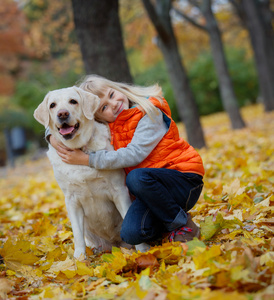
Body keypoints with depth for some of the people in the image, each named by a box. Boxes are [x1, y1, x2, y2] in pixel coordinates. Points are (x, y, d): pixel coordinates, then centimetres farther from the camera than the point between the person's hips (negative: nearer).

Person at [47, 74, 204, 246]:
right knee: (131, 234, -25)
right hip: (150, 189, 5)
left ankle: (183, 224, -15)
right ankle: (165, 226, 9)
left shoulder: (150, 111, -12)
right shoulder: (105, 126, 4)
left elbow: (134, 155, -23)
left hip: (184, 180, -5)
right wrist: (53, 136, -11)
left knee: (136, 177, -35)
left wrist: (87, 159, -24)